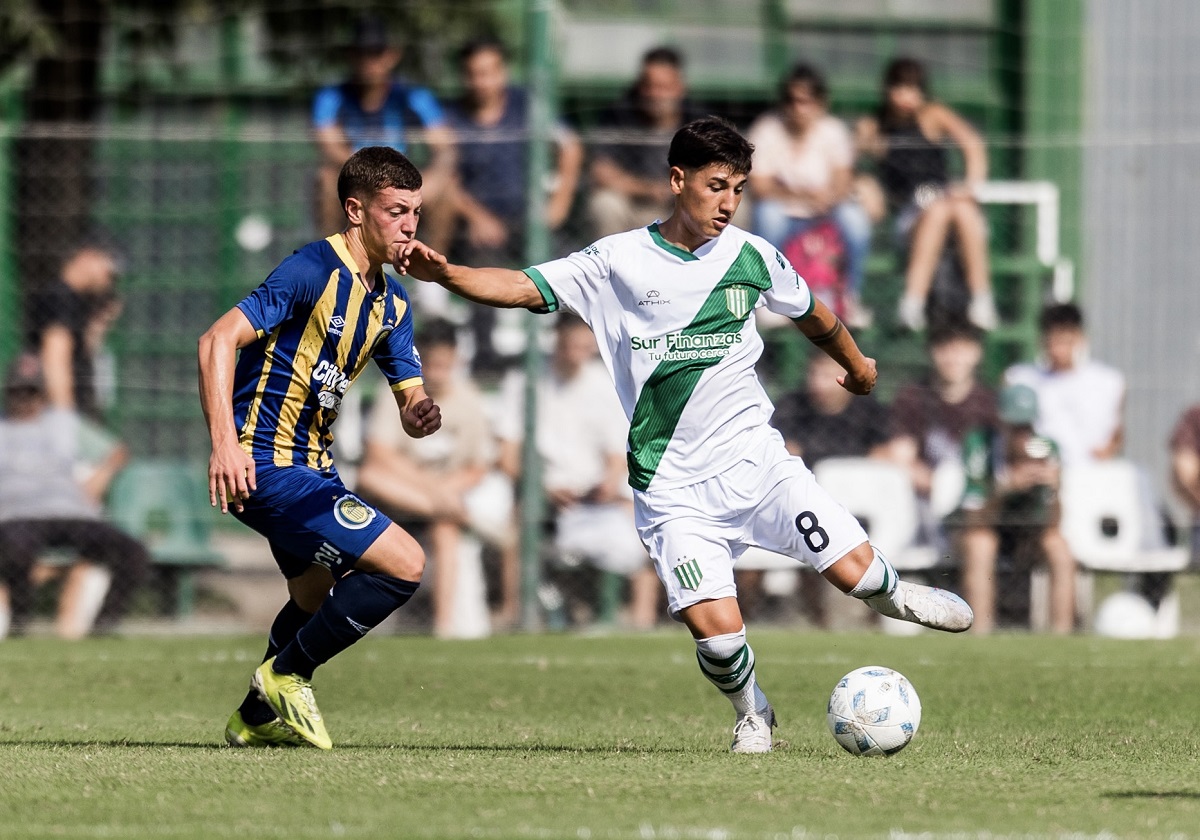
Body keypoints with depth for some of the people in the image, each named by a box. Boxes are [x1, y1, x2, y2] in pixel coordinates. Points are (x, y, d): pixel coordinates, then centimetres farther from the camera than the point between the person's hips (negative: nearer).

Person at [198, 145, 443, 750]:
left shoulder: (392, 301, 9)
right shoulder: (314, 270, -18)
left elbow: (409, 392, 12)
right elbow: (219, 340, -23)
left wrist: (420, 414, -14)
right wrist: (224, 443, -32)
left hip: (310, 465, 10)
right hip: (266, 466, -10)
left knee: (317, 596, 28)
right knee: (404, 564, -15)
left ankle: (257, 717, 46)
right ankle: (286, 676, -3)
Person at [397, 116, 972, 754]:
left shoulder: (752, 256, 3)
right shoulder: (616, 262, -4)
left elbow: (809, 312, 22)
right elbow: (522, 288, -8)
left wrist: (856, 362, 39)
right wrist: (443, 273, -25)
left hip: (755, 458, 2)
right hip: (673, 488, -2)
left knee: (856, 571, -9)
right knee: (717, 634, -15)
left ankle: (892, 596, 29)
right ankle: (752, 715, 17)